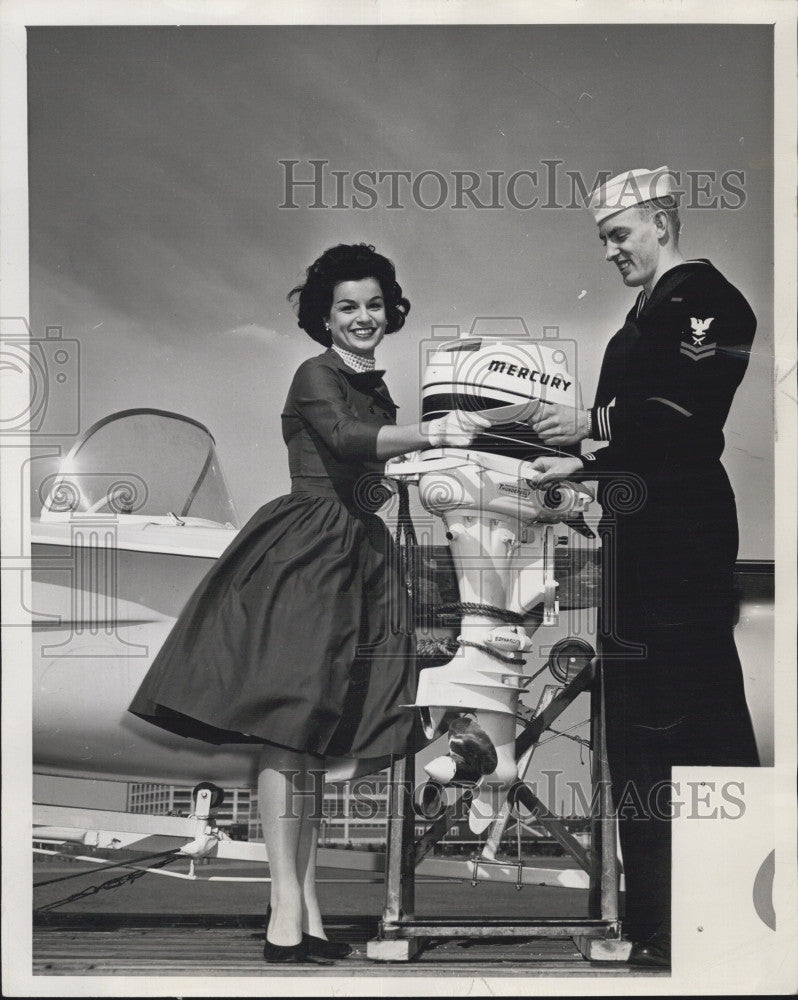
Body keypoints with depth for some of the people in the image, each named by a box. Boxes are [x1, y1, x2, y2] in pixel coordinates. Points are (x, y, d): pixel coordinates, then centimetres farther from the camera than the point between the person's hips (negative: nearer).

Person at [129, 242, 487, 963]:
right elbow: (343, 438, -24)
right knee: (290, 722, -12)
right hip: (304, 550, -8)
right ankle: (286, 910, -14)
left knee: (317, 734, 6)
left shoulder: (377, 392, 21)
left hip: (357, 555, 8)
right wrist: (429, 433, -33)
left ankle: (307, 910, 7)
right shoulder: (316, 375, -3)